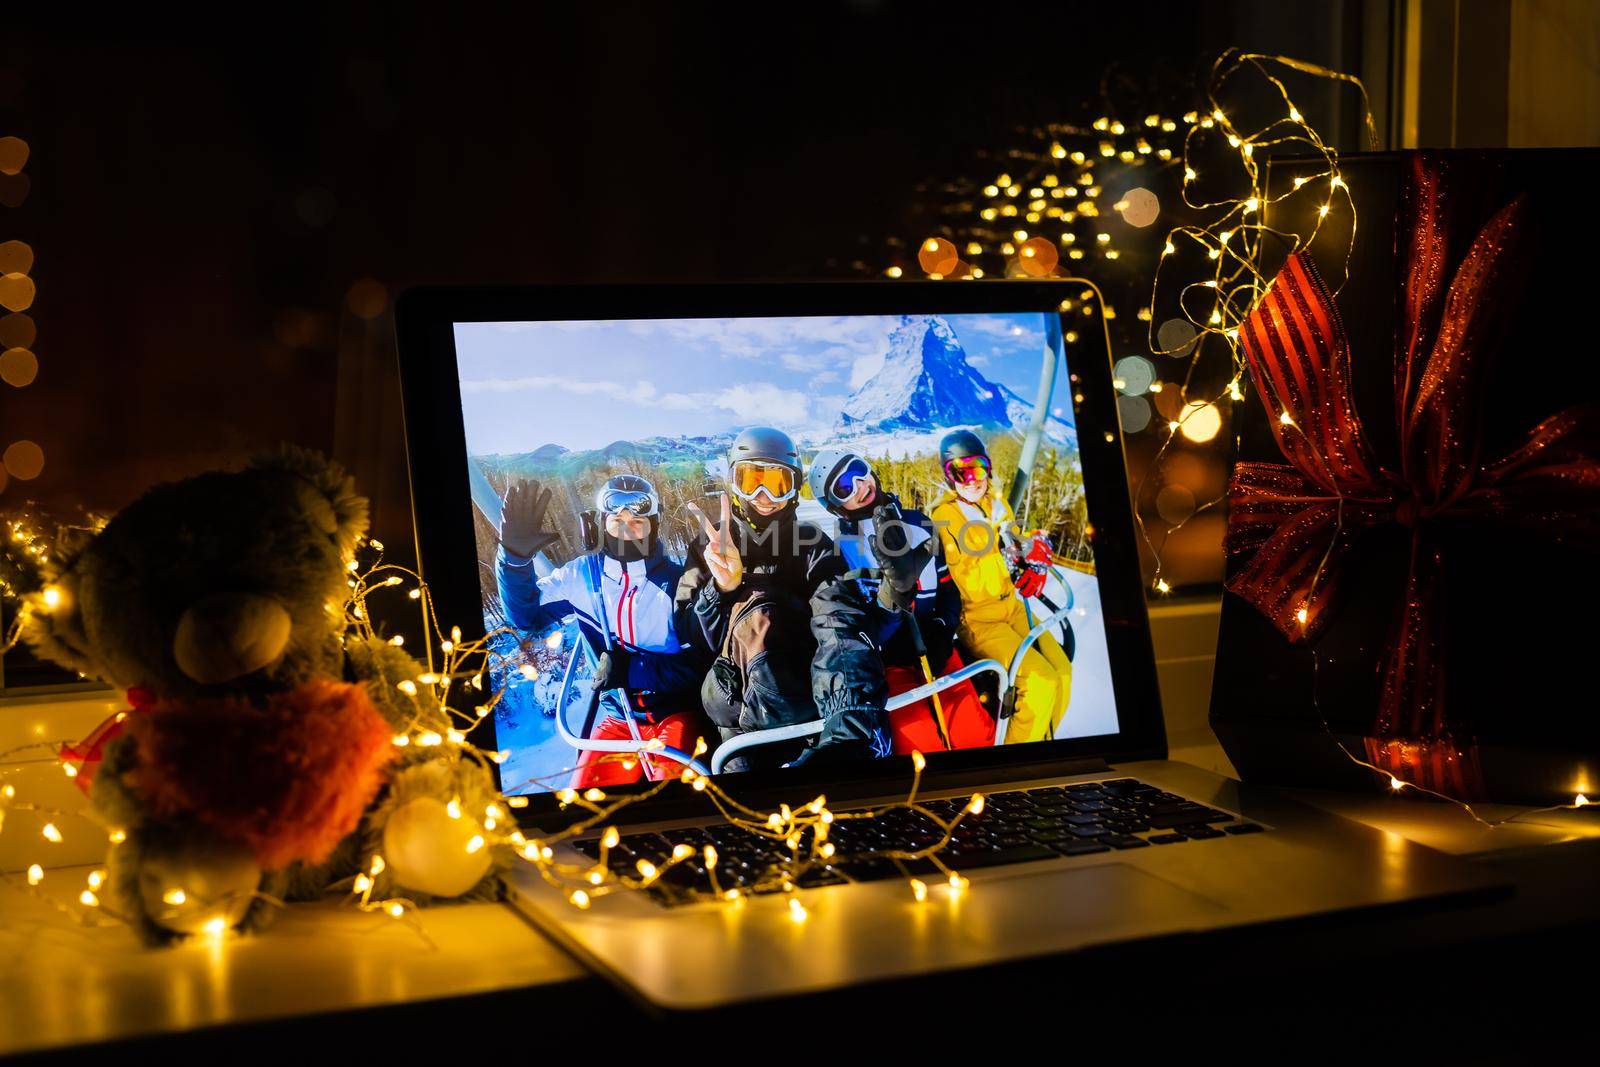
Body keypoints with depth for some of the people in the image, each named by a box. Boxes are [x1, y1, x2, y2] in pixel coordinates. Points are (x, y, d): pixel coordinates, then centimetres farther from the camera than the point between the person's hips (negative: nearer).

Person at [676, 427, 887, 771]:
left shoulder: (812, 543, 9)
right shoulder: (710, 546, 12)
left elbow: (839, 618, -9)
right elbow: (689, 636, 5)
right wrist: (721, 587, -13)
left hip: (802, 687, 0)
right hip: (737, 700, 0)